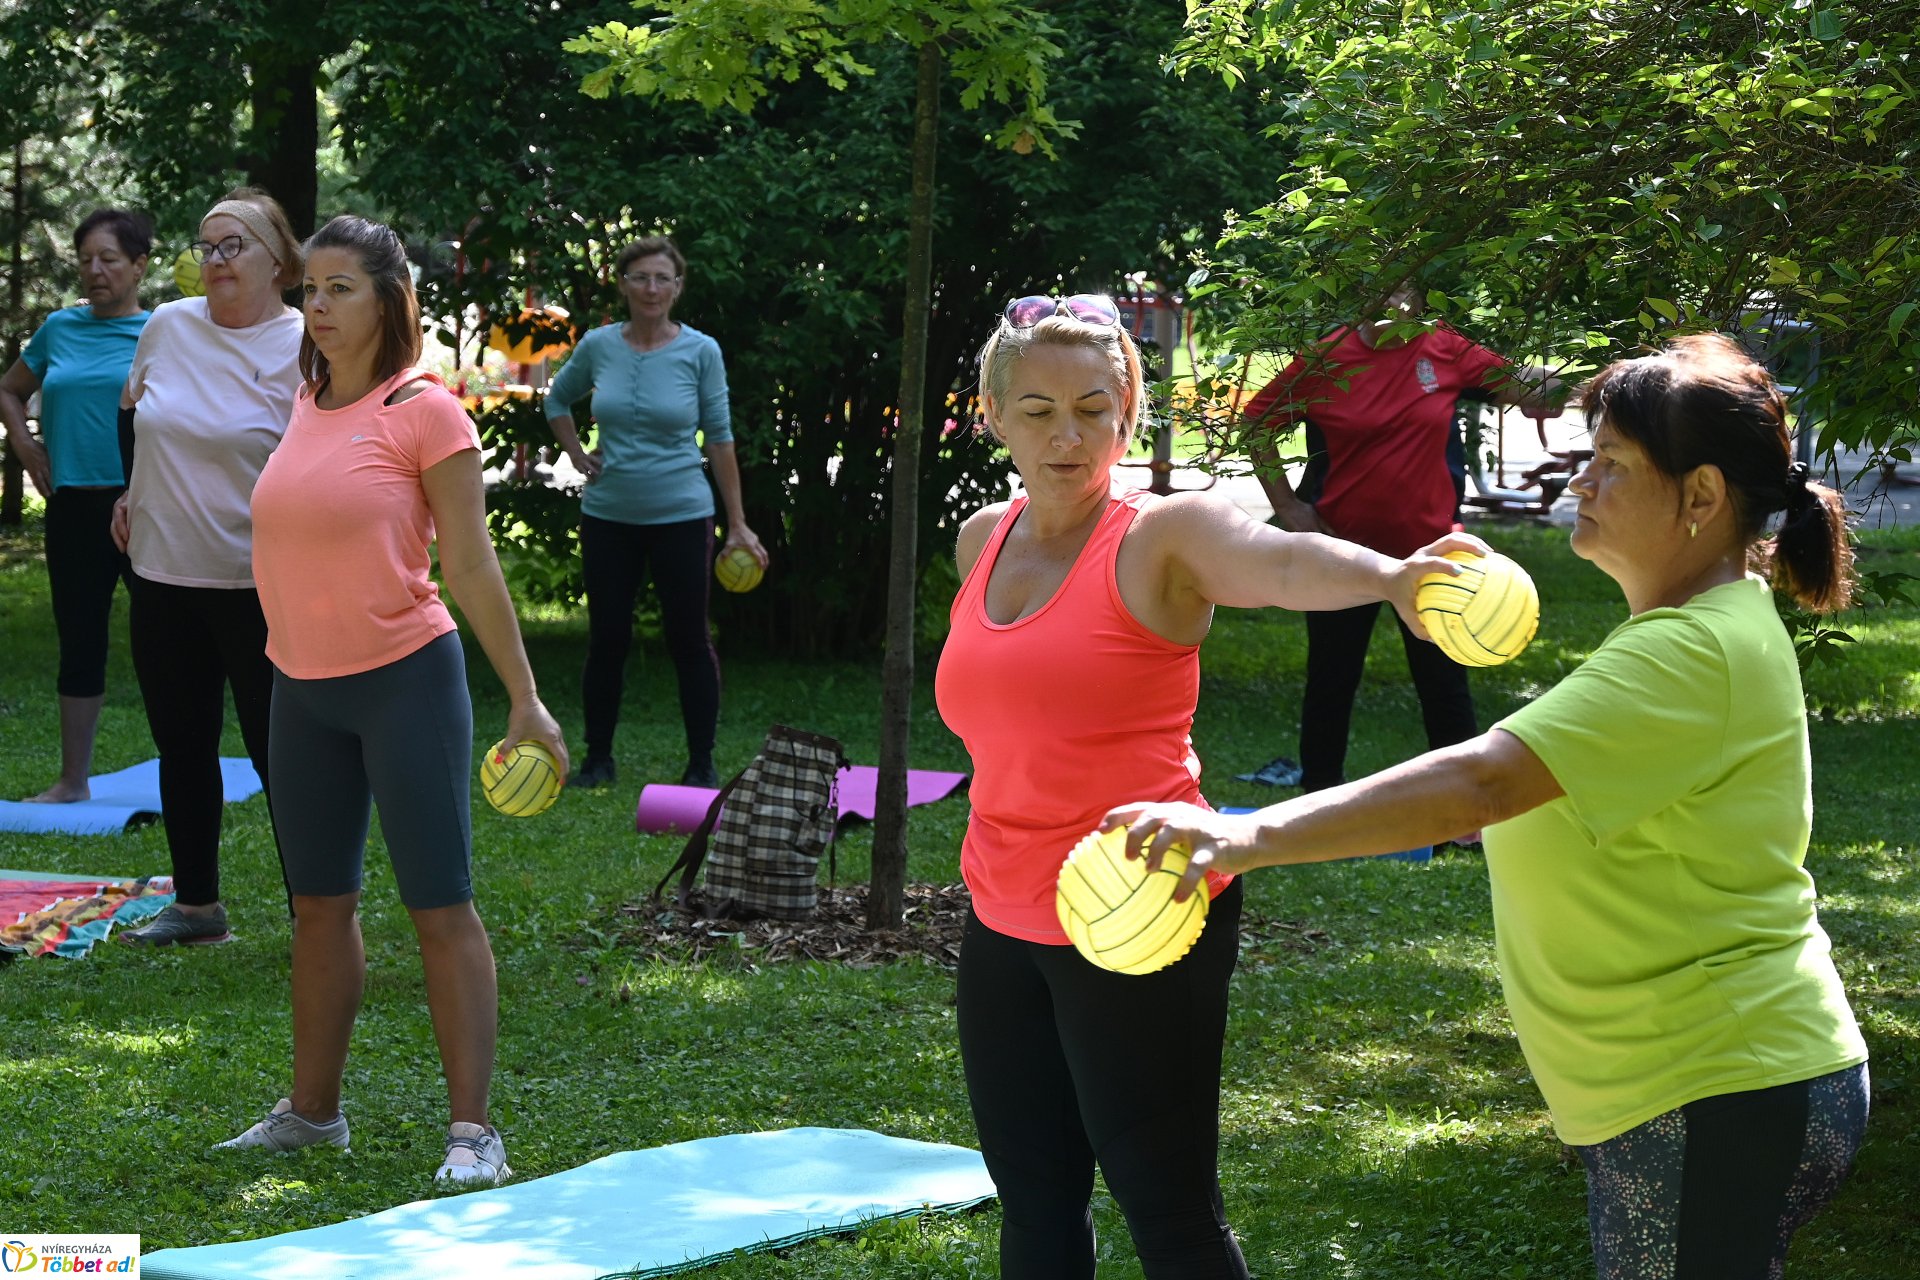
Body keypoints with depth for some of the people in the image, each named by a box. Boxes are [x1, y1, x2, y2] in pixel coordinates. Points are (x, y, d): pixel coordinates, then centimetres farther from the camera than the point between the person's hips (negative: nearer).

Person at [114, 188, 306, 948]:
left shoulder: (303, 349, -11)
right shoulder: (166, 327, 5)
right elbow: (134, 415, 24)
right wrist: (131, 493, 20)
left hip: (259, 586, -6)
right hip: (164, 574, 6)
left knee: (281, 753, -2)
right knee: (182, 747, 14)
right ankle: (196, 904, 27)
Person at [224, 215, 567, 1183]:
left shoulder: (424, 411, -10)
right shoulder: (307, 404, 9)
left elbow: (471, 567, -10)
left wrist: (524, 698, -9)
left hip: (403, 679, -7)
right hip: (303, 687, 7)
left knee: (439, 906, -4)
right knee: (319, 902, 14)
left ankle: (473, 1130, -1)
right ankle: (312, 1109, 25)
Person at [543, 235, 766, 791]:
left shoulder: (700, 351, -5)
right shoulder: (598, 346, 0)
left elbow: (719, 436, -1)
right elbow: (558, 400, 20)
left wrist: (737, 524, -2)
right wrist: (577, 456, 6)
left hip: (680, 516, -2)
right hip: (608, 515, 2)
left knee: (689, 639, 1)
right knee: (606, 639, 7)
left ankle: (702, 765, 10)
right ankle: (598, 758, 18)